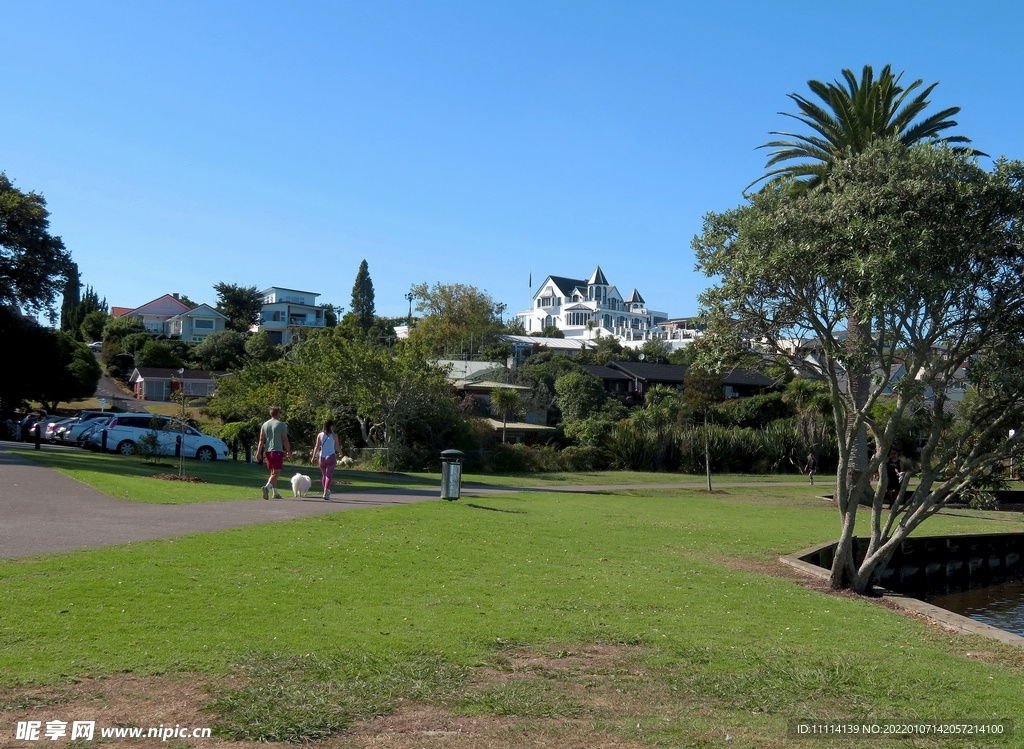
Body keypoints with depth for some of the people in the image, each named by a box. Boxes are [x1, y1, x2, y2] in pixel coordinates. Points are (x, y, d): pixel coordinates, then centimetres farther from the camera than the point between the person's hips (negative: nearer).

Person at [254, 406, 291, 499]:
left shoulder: (265, 424, 9)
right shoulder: (281, 425, -5)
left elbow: (261, 440, 6)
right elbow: (285, 440, -6)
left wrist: (259, 453, 6)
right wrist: (289, 452, 3)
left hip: (268, 451, 6)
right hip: (278, 451, -6)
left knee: (273, 472, 14)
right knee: (276, 472, -7)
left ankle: (275, 493, 16)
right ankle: (267, 487, -29)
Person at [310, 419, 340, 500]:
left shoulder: (320, 435, 2)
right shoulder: (334, 436, -4)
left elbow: (317, 447, -2)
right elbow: (337, 447, 4)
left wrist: (313, 457, 0)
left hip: (322, 457, 3)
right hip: (331, 457, -3)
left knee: (324, 475, 18)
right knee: (329, 475, -7)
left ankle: (326, 491, 29)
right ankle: (326, 493, -21)